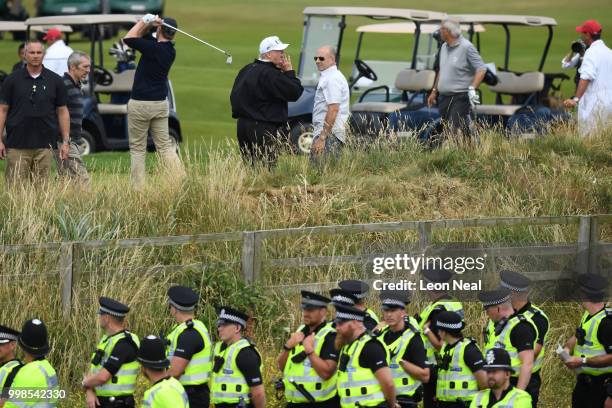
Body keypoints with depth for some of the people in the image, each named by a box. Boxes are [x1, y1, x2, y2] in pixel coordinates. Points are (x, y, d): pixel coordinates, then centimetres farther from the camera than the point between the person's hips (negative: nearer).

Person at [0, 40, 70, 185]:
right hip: (17, 145, -1)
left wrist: (66, 141, 4)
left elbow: (62, 111, 10)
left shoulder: (55, 81, 6)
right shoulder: (12, 80, 4)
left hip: (44, 146, 1)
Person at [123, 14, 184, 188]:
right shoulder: (170, 51, 5)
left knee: (137, 149, 1)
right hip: (161, 104, 7)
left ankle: (138, 187, -1)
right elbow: (141, 36, 14)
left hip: (140, 104, -7)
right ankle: (182, 181, -4)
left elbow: (129, 38, -12)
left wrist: (144, 22, -5)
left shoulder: (154, 48, -18)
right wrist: (148, 24, -3)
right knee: (165, 146, 8)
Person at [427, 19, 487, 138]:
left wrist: (472, 89, -22)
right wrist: (434, 91, 25)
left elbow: (481, 69, -13)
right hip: (444, 97, 8)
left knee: (459, 132, -15)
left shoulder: (466, 47, -10)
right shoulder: (444, 47, 14)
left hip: (460, 98, -8)